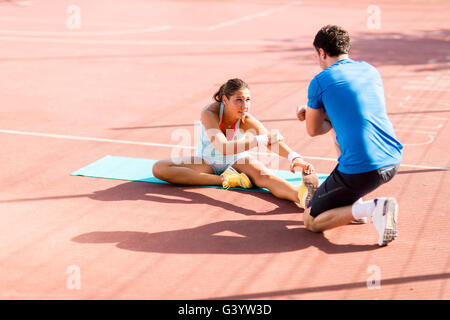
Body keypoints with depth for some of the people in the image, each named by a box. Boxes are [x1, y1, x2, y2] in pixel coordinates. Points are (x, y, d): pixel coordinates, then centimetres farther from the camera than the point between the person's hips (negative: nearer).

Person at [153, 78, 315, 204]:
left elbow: (273, 142, -37)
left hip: (237, 161, 0)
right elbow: (224, 148, -44)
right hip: (207, 162, 0)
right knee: (159, 168, -24)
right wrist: (261, 139, -53)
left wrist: (294, 157, -59)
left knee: (264, 176, -32)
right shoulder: (209, 113, -30)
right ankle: (224, 180, -29)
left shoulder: (247, 120, -23)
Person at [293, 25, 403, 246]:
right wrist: (313, 112, 31)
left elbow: (313, 131, 8)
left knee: (311, 221, 9)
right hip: (393, 162, 7)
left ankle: (372, 209, -12)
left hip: (360, 171, -7)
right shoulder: (371, 70, 15)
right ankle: (354, 203, 27)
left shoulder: (319, 82, -2)